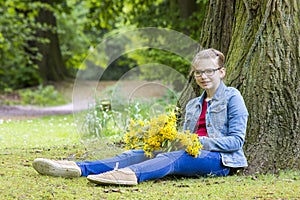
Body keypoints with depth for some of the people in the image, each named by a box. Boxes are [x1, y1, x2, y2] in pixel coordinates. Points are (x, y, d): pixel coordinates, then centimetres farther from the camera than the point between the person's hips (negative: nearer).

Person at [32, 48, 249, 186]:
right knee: (140, 153, -18)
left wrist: (200, 141, -17)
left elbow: (236, 140, -5)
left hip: (221, 159, -6)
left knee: (171, 159, -36)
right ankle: (79, 168, -37)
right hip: (193, 154, 6)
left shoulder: (232, 97, 5)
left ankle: (131, 174, -68)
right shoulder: (192, 105, 26)